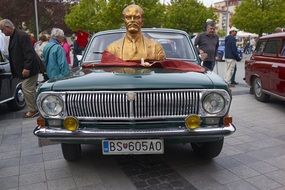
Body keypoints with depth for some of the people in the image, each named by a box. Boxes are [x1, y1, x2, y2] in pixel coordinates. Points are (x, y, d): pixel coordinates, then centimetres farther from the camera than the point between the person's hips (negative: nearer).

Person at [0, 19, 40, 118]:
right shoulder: (12, 37, 15)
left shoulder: (22, 36, -16)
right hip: (24, 69, 10)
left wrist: (26, 68, -25)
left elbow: (29, 53, -22)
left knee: (26, 88, -7)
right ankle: (33, 109, 24)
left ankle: (32, 110, 4)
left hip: (29, 69, -10)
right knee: (30, 89, 15)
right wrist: (14, 71, 17)